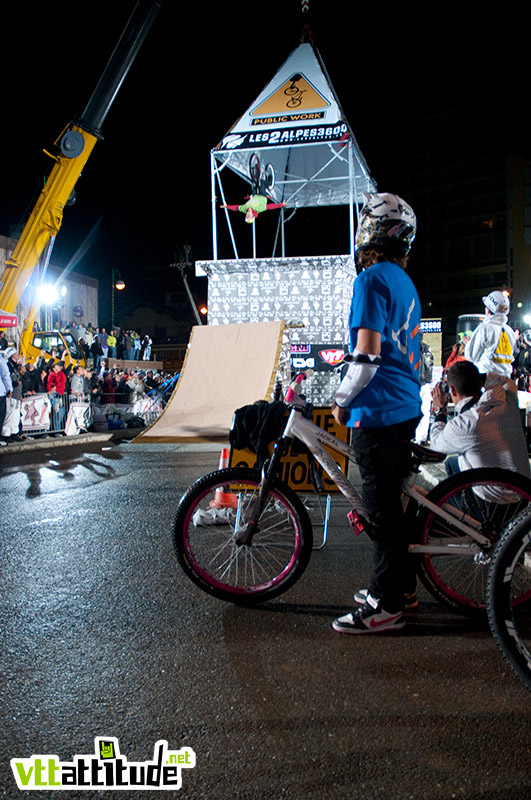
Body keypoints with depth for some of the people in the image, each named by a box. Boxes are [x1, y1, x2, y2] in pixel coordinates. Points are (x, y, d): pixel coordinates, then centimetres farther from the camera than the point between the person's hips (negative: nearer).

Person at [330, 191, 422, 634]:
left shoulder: (372, 279, -13)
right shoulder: (405, 282, 17)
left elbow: (367, 354, -21)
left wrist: (342, 401, -9)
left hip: (378, 412, -10)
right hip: (406, 408, 10)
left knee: (382, 507, -3)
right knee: (391, 500, 17)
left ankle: (386, 606, 6)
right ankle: (400, 585, 29)